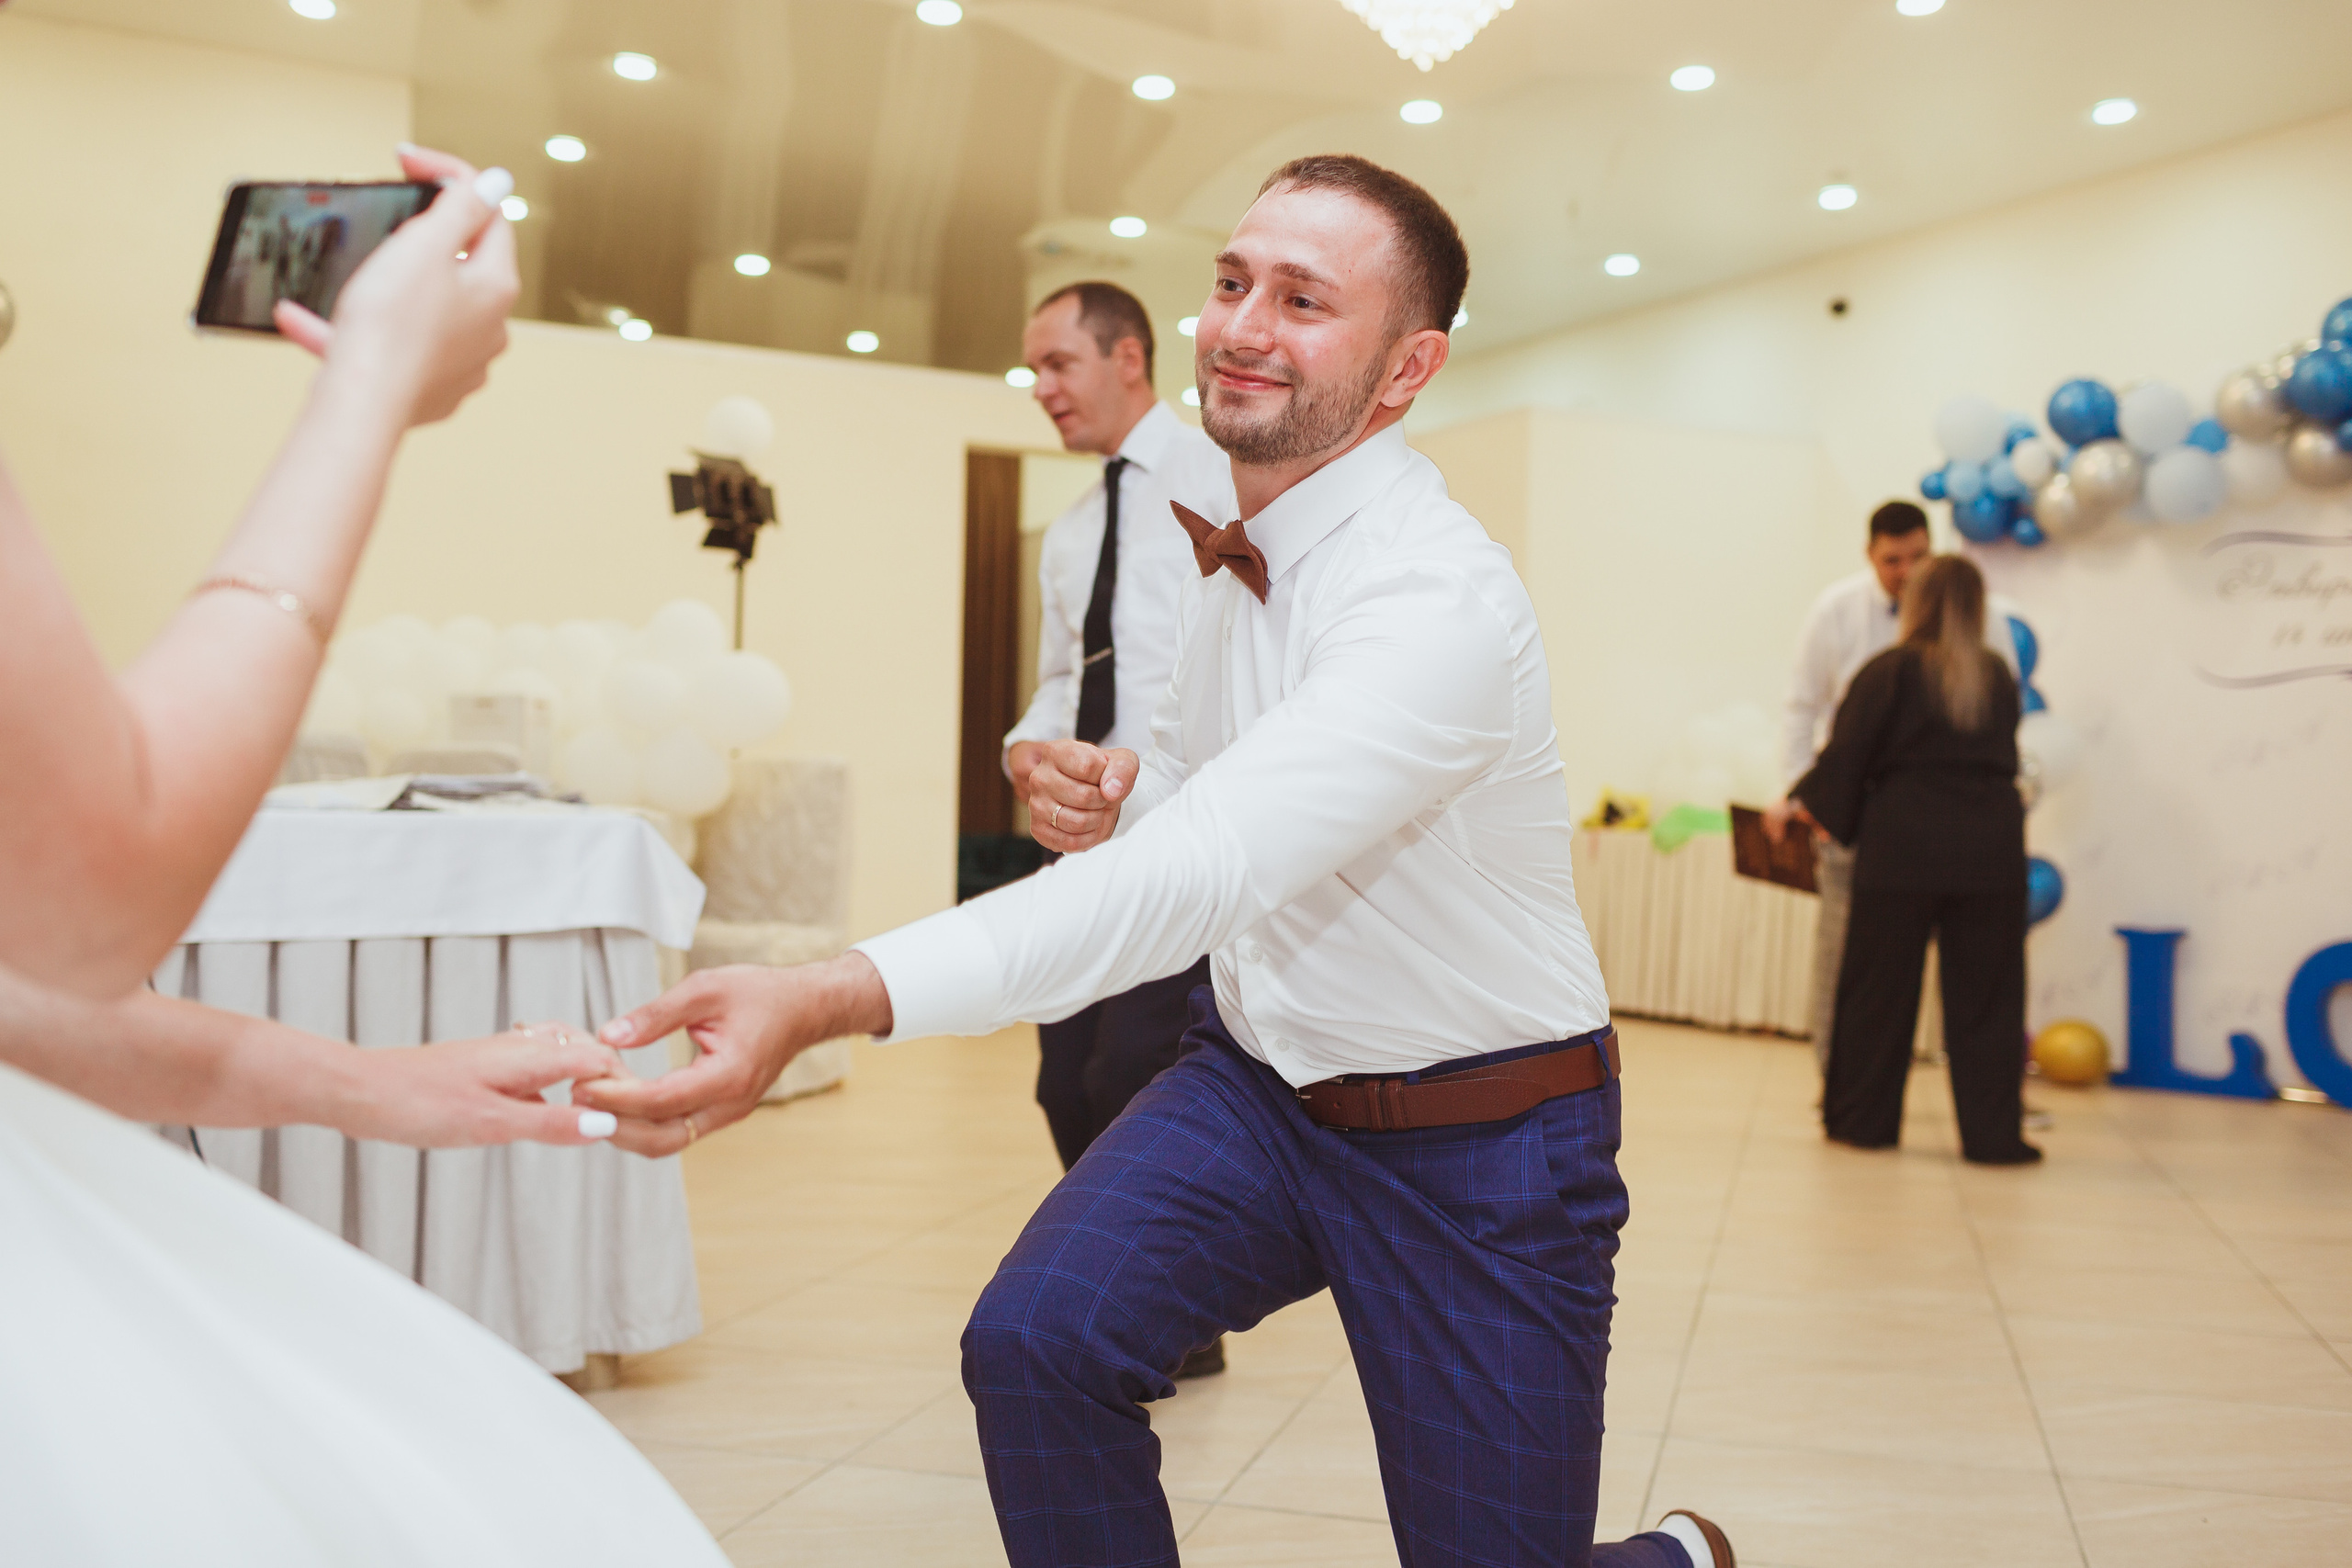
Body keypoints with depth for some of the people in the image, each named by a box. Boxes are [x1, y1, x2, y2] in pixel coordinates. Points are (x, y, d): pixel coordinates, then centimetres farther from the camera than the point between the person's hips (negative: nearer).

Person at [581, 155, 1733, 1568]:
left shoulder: (1439, 599, -27)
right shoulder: (1233, 549, 1)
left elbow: (1199, 870, -40)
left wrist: (826, 1001, -51)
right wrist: (1112, 798, -9)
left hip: (1476, 1146, -6)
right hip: (1258, 1080, 6)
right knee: (1036, 1343, -18)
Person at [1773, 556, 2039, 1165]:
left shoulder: (1891, 671, -3)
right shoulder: (1998, 678, 9)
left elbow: (1845, 755, -4)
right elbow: (2004, 761, 17)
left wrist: (1798, 805, 9)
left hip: (1903, 846, -2)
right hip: (1990, 847, 3)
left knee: (1880, 987, 8)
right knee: (1984, 995, 7)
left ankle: (1863, 1120, 17)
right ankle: (1992, 1133, 8)